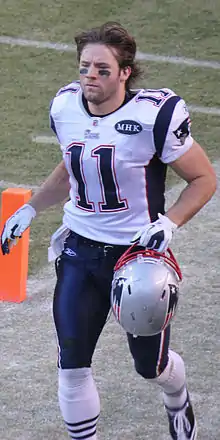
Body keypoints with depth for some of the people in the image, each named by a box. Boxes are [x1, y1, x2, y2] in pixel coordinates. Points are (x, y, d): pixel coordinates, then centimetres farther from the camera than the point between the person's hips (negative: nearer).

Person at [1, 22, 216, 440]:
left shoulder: (154, 116, -20)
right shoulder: (65, 108, -3)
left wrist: (168, 224, -23)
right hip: (79, 251, 4)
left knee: (150, 365, 12)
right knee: (72, 364, -4)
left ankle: (178, 402, 49)